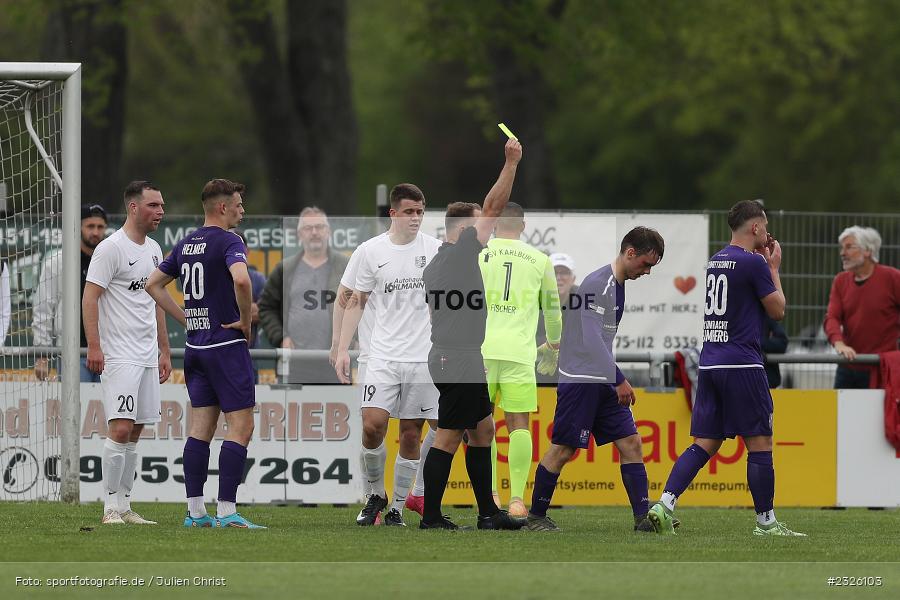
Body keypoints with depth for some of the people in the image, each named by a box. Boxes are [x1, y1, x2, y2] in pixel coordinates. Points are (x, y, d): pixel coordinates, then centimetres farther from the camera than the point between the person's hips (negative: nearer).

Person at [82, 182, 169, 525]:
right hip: (119, 356, -8)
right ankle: (111, 507, -10)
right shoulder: (111, 249, -9)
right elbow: (89, 298, -13)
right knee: (120, 429, -14)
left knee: (135, 432, 8)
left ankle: (124, 506, 11)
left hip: (147, 356, 8)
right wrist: (93, 346, -21)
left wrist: (164, 351, 21)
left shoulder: (153, 250, 16)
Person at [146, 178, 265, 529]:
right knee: (240, 428, -6)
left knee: (201, 428, 9)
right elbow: (241, 279, -30)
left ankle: (195, 510, 8)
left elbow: (154, 284, 19)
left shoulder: (186, 244, 13)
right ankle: (227, 511, -12)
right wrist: (246, 321, -15)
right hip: (226, 343, -8)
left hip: (195, 347, 8)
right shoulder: (228, 241, -12)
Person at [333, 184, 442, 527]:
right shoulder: (371, 251, 2)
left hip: (424, 357, 1)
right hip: (383, 355, -1)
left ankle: (397, 508, 11)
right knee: (373, 425, -13)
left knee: (411, 434, 1)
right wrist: (342, 350, 3)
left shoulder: (435, 250, 3)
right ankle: (374, 495, 9)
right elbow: (356, 302, 9)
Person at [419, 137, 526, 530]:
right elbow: (493, 207, -14)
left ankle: (488, 512, 16)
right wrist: (511, 163, -10)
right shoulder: (461, 250, -11)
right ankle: (431, 517, -5)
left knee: (483, 430, 14)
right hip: (460, 361, -10)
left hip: (449, 358, 10)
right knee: (447, 438, -7)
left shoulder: (435, 264, 17)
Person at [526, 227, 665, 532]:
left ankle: (643, 516, -3)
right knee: (563, 449, -3)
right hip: (580, 378, -9)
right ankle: (536, 516, 8)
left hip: (603, 381, 9)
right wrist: (620, 380, -21)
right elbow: (590, 340, -21)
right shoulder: (597, 283, -16)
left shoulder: (618, 284, 14)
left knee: (631, 442, 0)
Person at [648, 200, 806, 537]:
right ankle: (766, 522, 6)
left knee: (705, 444, 6)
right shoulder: (753, 263, -9)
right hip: (742, 364, -8)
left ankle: (664, 505, -9)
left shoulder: (715, 262, 14)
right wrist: (774, 269, 10)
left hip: (709, 365, 8)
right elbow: (777, 310, -1)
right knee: (760, 443, 1)